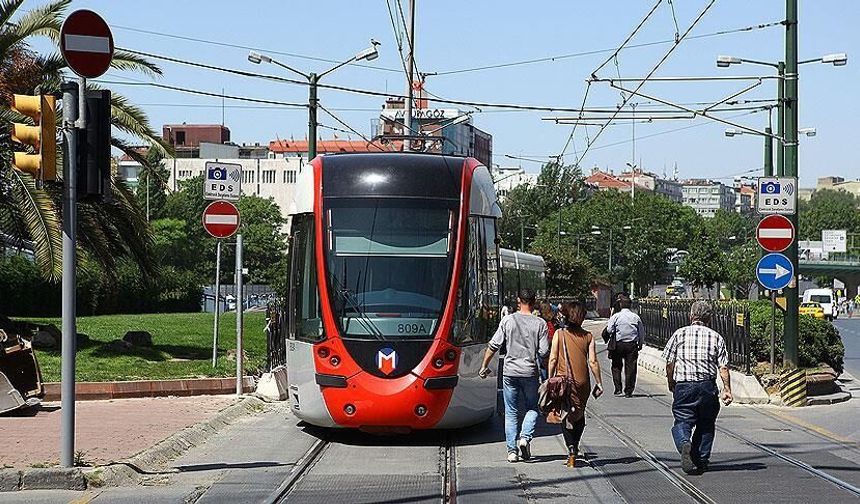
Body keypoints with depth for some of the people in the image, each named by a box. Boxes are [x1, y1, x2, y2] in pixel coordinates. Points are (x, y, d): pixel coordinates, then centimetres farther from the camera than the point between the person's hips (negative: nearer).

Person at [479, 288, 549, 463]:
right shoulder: (540, 323, -4)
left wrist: (484, 366, 9)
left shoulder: (508, 320, -3)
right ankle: (525, 437, -7)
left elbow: (493, 346, -1)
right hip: (530, 372, -1)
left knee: (511, 412, 8)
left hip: (510, 371, 1)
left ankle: (512, 450, 5)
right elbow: (544, 352, -7)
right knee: (532, 408, 16)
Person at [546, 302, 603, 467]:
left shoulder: (559, 334, -2)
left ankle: (571, 448, -19)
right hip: (583, 382, 2)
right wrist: (599, 383, 4)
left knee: (565, 415, 1)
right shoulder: (588, 336, 0)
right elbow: (593, 362, -2)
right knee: (579, 417, 18)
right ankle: (574, 449, 22)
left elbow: (553, 359, -4)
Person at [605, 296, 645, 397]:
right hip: (632, 345, 1)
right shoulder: (636, 317, 3)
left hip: (618, 344, -1)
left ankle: (618, 389, 3)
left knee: (616, 367, 11)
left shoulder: (616, 316, -4)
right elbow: (642, 332, 10)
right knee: (630, 368, 5)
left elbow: (609, 330, -10)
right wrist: (640, 343, 21)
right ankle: (628, 391, 6)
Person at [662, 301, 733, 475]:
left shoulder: (679, 334, 4)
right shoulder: (716, 337, 6)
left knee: (682, 422, 0)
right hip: (708, 386, 1)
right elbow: (723, 367, -1)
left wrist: (671, 383, 17)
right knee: (706, 425, 17)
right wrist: (727, 389, 2)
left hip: (683, 386, -1)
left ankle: (684, 443, -31)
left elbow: (670, 362, 3)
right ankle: (701, 461, 17)